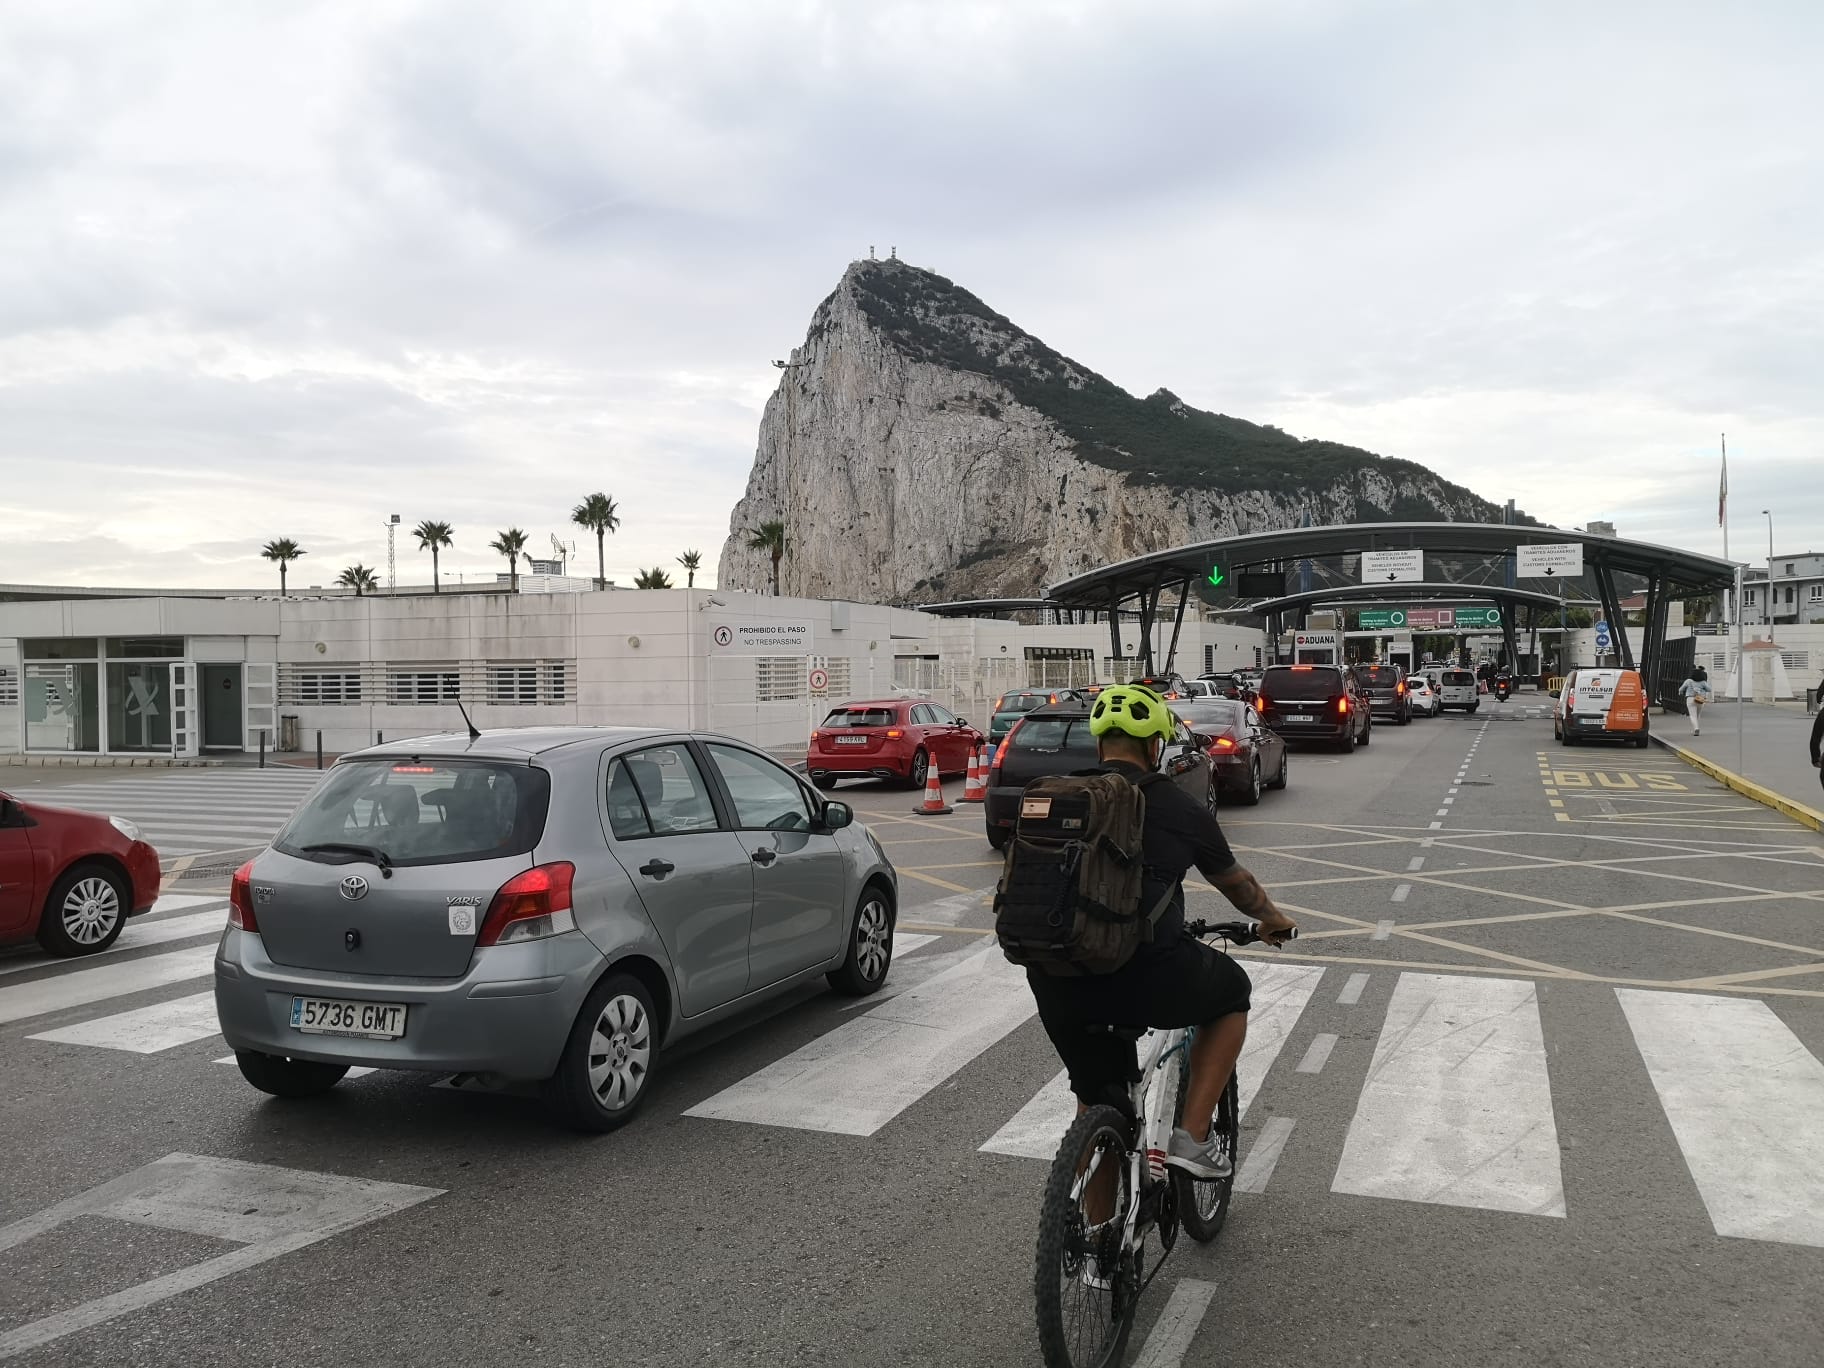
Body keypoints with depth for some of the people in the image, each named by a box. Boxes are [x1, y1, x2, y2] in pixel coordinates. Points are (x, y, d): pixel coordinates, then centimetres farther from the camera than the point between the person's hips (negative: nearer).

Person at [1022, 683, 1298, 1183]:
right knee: (1232, 992, 25)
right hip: (1143, 978, -4)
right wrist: (1274, 920, 44)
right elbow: (1236, 883, 23)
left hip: (1054, 986, 4)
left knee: (1096, 1095, 27)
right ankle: (1193, 1137, 20)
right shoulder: (1176, 807, 5)